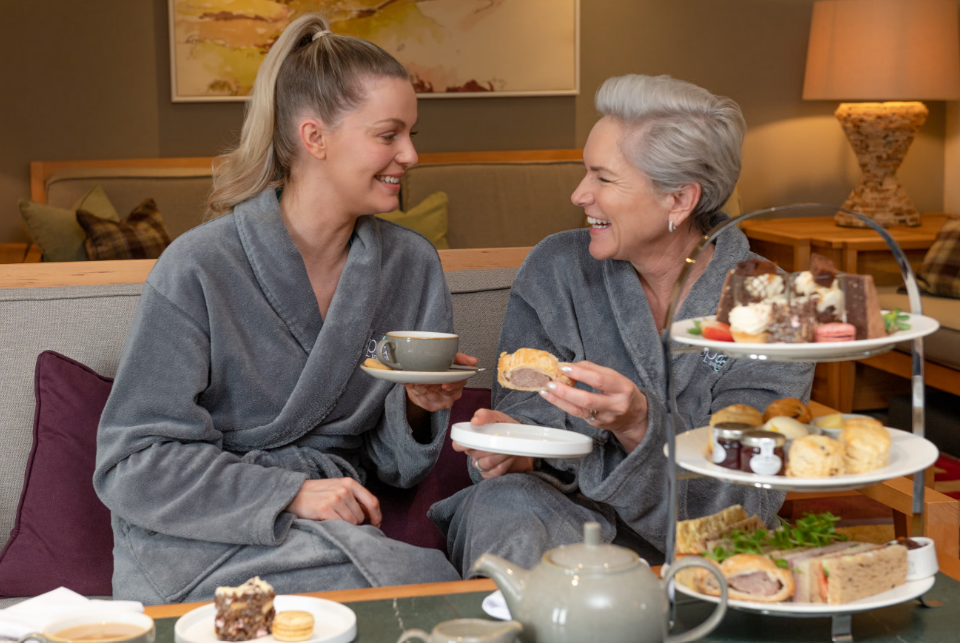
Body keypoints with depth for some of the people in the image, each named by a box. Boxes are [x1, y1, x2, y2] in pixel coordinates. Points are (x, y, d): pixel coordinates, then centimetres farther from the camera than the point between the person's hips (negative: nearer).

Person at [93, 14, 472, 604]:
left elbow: (395, 468, 11)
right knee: (422, 581, -30)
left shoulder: (413, 265, 4)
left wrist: (418, 408, -12)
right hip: (198, 542, -5)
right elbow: (131, 465, -11)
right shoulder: (198, 269, -11)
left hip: (338, 529, 5)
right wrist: (290, 494, -19)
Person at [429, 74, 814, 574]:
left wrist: (641, 426, -32)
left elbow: (746, 494, -13)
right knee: (507, 500, -32)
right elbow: (529, 414, 1)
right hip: (560, 515, 3)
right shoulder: (557, 268, 3)